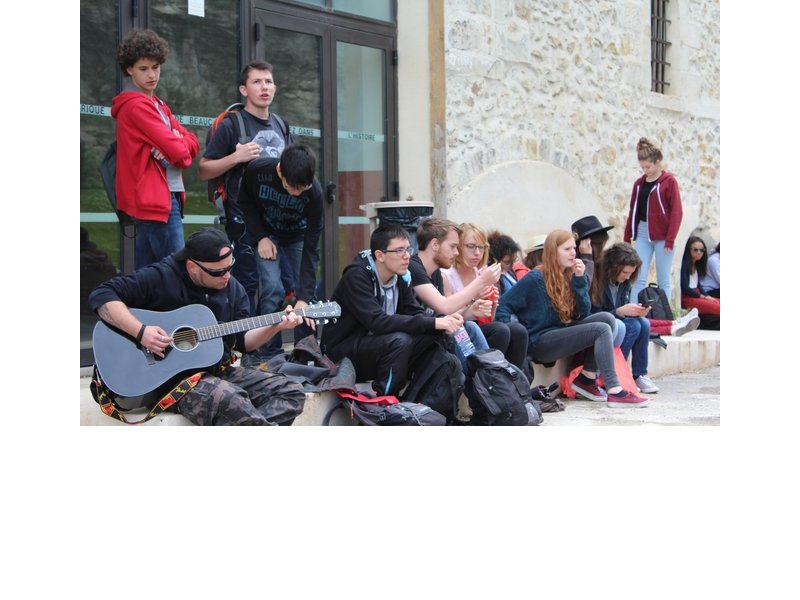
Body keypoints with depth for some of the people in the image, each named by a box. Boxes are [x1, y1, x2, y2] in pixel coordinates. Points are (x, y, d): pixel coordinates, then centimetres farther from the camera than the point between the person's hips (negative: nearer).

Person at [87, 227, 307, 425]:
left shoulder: (232, 288, 9)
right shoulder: (161, 278, -11)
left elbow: (242, 341, 12)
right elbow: (101, 295, -14)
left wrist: (275, 327, -5)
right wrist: (140, 331, -25)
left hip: (221, 371, 7)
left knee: (292, 393, -8)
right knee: (232, 401, -38)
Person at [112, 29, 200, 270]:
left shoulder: (156, 104, 20)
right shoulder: (137, 105, -11)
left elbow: (192, 142, 12)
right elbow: (178, 152, -18)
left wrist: (174, 143, -9)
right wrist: (181, 151, 4)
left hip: (155, 200, 10)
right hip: (157, 199, -10)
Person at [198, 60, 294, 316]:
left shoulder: (281, 125, 13)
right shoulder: (230, 126, -5)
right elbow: (203, 171, -5)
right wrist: (235, 157, -18)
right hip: (245, 221, -6)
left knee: (281, 286, 9)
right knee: (247, 285, -6)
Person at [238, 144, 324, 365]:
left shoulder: (314, 193, -32)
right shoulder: (257, 170, -31)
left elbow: (310, 248, -30)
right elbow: (245, 202, -7)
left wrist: (304, 297, -34)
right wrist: (260, 237, -19)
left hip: (298, 237, 1)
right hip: (266, 234, 0)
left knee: (308, 294, -10)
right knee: (272, 289, -18)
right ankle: (268, 354, -10)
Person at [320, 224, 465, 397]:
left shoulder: (401, 277, 5)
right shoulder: (356, 276, -19)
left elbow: (416, 314, 0)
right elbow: (377, 321, -31)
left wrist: (443, 322, -23)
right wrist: (433, 323, -32)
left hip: (378, 348, 7)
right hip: (344, 353, -7)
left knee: (434, 337, -11)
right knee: (399, 340, -31)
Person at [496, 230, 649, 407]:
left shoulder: (569, 276, 10)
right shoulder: (535, 279, -11)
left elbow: (583, 314, 2)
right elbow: (503, 305, -14)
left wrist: (580, 279, -6)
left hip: (560, 332, 8)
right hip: (539, 342, -8)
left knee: (606, 318, -9)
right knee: (601, 330, -20)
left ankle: (587, 379, -8)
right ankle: (614, 392, -29)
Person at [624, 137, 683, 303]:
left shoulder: (669, 181, -5)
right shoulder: (639, 183, 11)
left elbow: (677, 212, -8)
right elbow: (633, 211, 15)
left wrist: (670, 239, -13)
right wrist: (627, 237, 12)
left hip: (662, 234, -5)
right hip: (642, 233, 5)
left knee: (664, 280, 1)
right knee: (639, 278, 0)